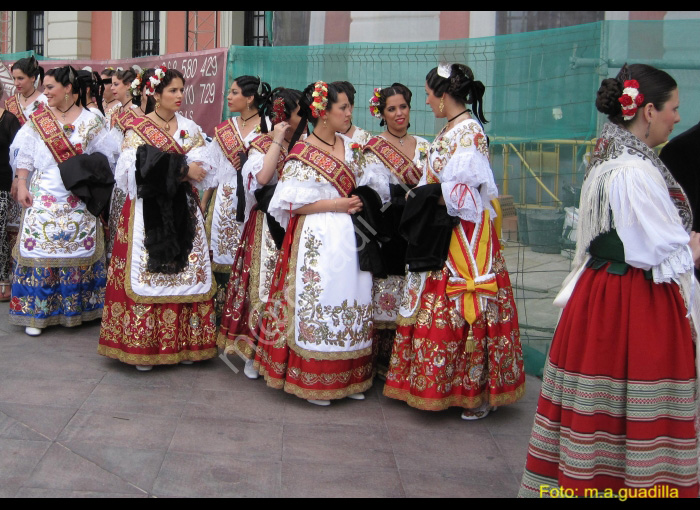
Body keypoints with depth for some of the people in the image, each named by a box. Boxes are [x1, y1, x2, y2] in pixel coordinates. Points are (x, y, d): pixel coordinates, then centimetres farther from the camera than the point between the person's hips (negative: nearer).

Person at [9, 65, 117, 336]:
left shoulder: (91, 121, 4)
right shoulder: (37, 119, 6)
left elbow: (105, 159, 5)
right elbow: (24, 156, 6)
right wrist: (21, 186, -4)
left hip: (79, 200, 0)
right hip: (42, 198, 0)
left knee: (79, 251, 2)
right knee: (39, 250, -3)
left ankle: (77, 309, 15)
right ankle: (36, 313, 5)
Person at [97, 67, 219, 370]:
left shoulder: (190, 129, 11)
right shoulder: (137, 128, 2)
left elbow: (203, 170, 0)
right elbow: (133, 170, -12)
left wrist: (162, 170, -14)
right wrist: (179, 169, -13)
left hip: (182, 212, 4)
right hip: (148, 211, -3)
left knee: (186, 272, 1)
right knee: (146, 273, -5)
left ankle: (184, 342, 8)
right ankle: (143, 345, 2)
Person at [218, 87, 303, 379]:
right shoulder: (262, 145, -3)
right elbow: (262, 177, -23)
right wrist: (277, 141, -17)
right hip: (267, 226, -4)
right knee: (263, 283, -1)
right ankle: (254, 350, 12)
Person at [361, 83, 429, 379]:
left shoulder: (423, 145, 17)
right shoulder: (374, 147, 2)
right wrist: (409, 199, -19)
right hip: (389, 230, -4)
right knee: (387, 296, -5)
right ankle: (383, 362, 3)